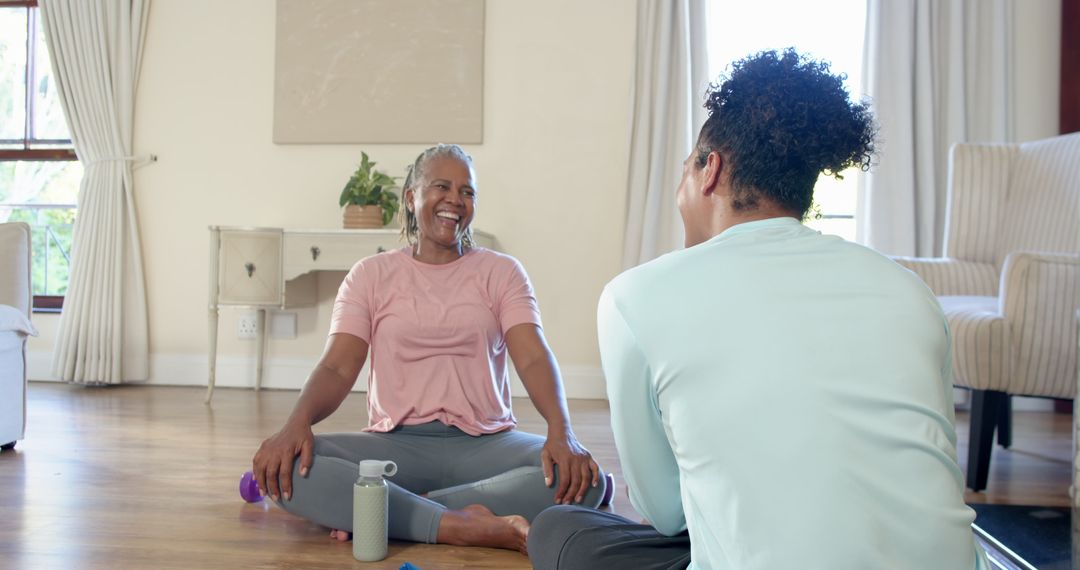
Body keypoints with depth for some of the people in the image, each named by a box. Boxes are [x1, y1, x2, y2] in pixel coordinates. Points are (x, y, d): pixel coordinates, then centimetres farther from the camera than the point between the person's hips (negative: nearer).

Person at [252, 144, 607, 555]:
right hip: (396, 443, 0)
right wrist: (298, 422, -25)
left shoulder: (501, 271, 7)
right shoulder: (371, 274, 8)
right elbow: (337, 367, -2)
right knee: (289, 469, -28)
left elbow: (534, 357, -7)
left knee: (579, 480, -29)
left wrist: (561, 433, -27)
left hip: (484, 443, 1)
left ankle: (383, 511, -23)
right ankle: (467, 527, -28)